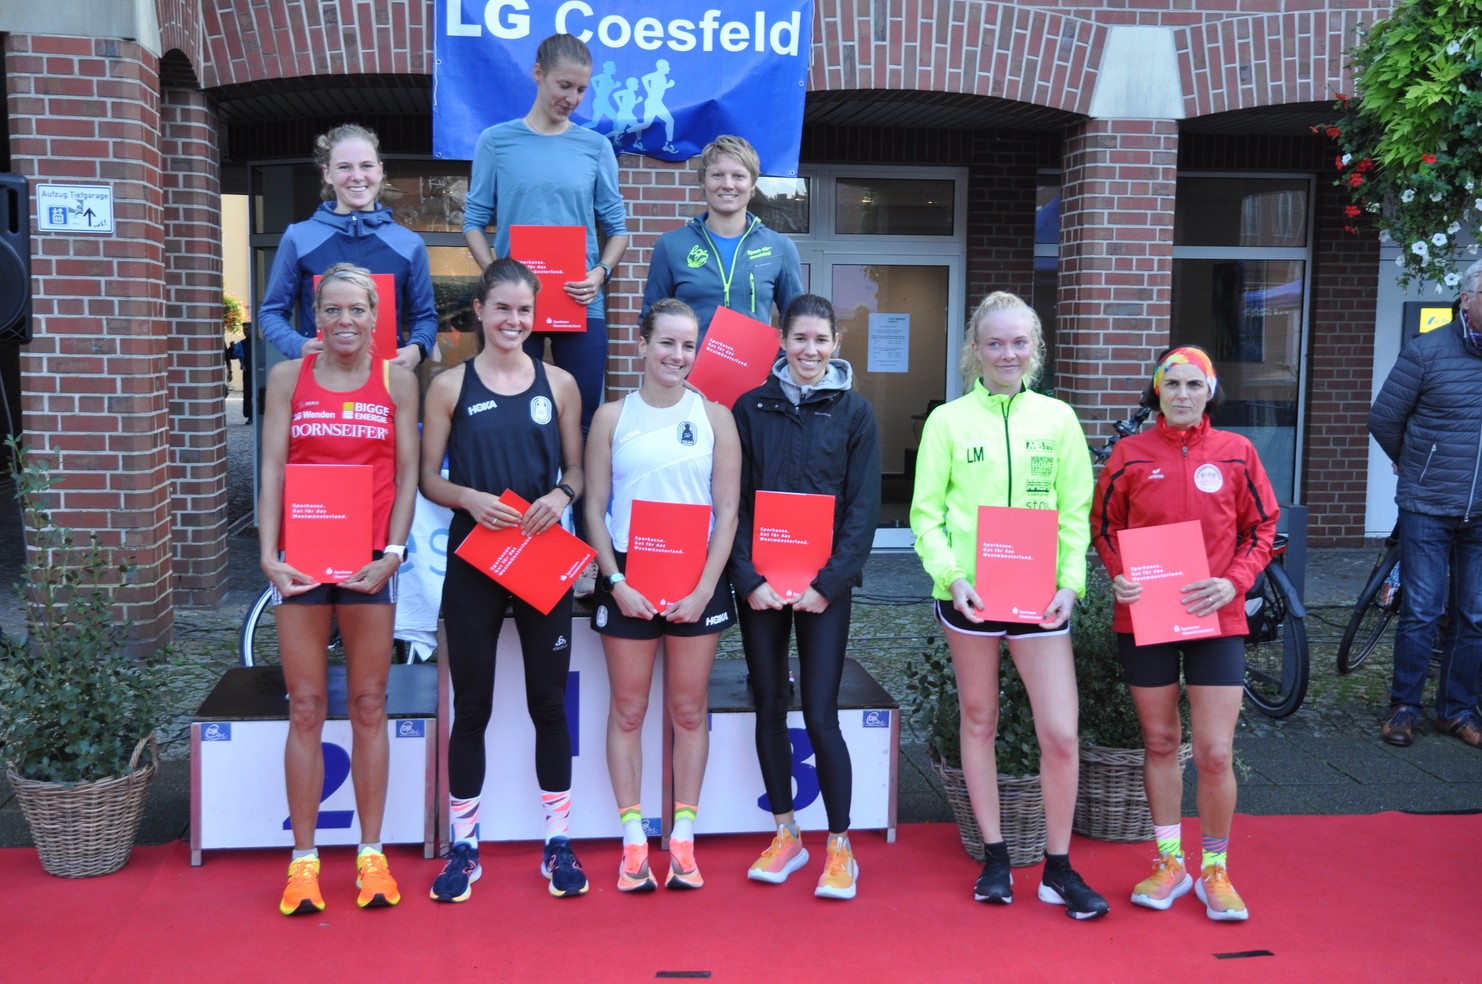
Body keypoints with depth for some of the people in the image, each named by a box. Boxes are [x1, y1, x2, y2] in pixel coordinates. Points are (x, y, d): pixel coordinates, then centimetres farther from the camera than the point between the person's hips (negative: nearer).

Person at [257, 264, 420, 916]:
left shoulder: (397, 380, 6)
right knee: (305, 709, 4)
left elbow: (407, 475, 4)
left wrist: (392, 554, -6)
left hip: (371, 560, 0)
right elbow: (271, 471, 3)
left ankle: (371, 854, 17)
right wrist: (268, 555, -7)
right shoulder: (287, 378, 7)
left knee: (368, 707, 6)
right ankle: (303, 859, 14)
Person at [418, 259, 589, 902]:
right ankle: (463, 848, 20)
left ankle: (558, 844, 20)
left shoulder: (559, 384, 6)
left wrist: (560, 496, -12)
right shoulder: (449, 386, 2)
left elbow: (577, 470, 9)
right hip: (473, 559, -1)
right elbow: (429, 477, 2)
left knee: (549, 701, 7)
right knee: (472, 704, 6)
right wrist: (470, 498, -17)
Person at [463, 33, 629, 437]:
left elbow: (616, 226, 9)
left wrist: (601, 272, -10)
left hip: (581, 306, 1)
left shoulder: (595, 147, 7)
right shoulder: (496, 141, 4)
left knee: (583, 418, 2)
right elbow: (475, 221, 5)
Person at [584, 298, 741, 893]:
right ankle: (633, 841, 14)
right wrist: (617, 582, -8)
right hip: (627, 579, 0)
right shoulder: (612, 417, 4)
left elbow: (728, 512, 2)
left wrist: (703, 589, -8)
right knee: (628, 710, 4)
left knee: (689, 710, 7)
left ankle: (683, 840, 17)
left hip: (696, 580, 0)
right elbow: (594, 508, 3)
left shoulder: (714, 417, 4)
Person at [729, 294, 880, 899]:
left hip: (824, 586, -2)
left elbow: (863, 510, -2)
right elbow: (734, 503, 2)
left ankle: (840, 847, 11)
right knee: (769, 709, 10)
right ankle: (786, 836, 25)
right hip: (760, 584, 2)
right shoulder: (751, 408, 4)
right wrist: (749, 578, -9)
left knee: (820, 715, -4)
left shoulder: (854, 412, 1)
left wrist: (828, 583, -10)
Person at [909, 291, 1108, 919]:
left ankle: (1058, 870, 15)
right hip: (969, 594, 0)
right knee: (978, 721, 11)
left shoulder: (1058, 419, 6)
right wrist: (952, 574, -14)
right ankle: (995, 858, 26)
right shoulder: (948, 420, 1)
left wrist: (1071, 582, -7)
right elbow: (925, 514, 0)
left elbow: (1076, 513, 6)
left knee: (1061, 734, -3)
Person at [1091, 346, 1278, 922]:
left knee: (1215, 754, -1)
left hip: (1215, 618, 0)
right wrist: (1117, 574, -9)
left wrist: (1234, 582, -10)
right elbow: (1105, 525, 8)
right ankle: (1169, 864, 28)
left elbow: (1261, 529, 6)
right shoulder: (1131, 454, 1)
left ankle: (1214, 870, 21)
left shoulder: (1236, 453, 1)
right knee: (1160, 743, 12)